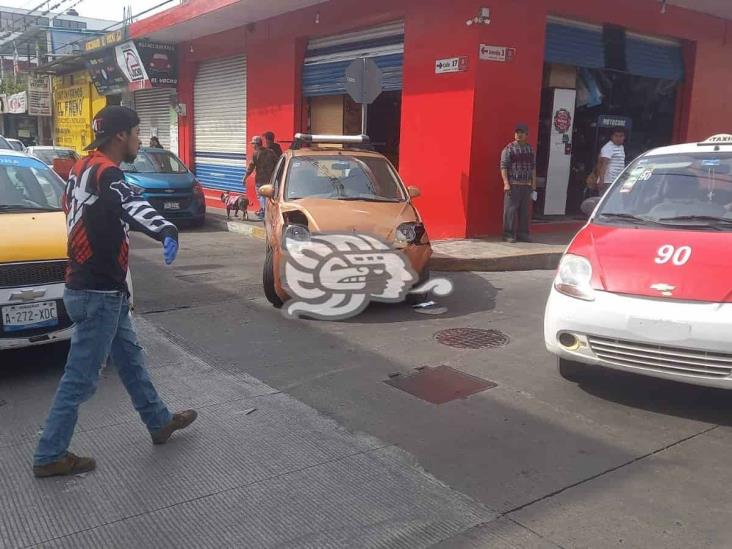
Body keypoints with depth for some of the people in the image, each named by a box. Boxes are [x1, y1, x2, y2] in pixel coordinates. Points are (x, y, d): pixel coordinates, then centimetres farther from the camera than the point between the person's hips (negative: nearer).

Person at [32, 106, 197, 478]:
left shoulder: (84, 167, 7)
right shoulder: (104, 172, -22)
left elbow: (69, 205, 24)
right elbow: (131, 205, -44)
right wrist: (166, 231, -62)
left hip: (96, 287, 10)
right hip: (98, 292, -10)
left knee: (130, 358, 20)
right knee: (81, 377, 1)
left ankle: (159, 422, 35)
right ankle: (49, 456, 14)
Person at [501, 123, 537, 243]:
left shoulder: (530, 149, 15)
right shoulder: (509, 148, -1)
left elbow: (533, 167, 17)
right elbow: (503, 167, -6)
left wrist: (534, 183, 11)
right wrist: (506, 183, -14)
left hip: (526, 185, 5)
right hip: (513, 184, -5)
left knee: (525, 210, 8)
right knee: (510, 209, -5)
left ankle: (522, 233, 16)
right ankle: (509, 234, 1)